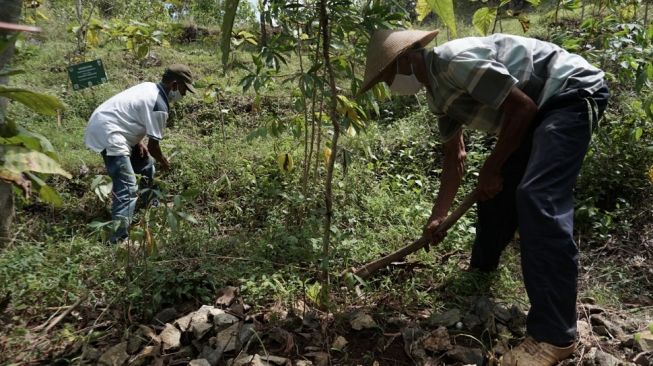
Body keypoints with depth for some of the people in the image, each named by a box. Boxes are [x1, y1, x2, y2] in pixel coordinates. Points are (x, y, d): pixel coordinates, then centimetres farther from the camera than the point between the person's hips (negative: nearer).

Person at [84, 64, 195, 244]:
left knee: (146, 164, 25)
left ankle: (146, 206, 42)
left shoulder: (149, 87, 9)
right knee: (128, 187, -18)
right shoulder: (159, 106, -18)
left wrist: (138, 142, 8)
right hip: (107, 133, -11)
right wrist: (164, 163, 7)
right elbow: (153, 145, -13)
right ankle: (118, 237, -25)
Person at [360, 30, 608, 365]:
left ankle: (554, 335, -17)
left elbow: (522, 108, -21)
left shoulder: (457, 62, -24)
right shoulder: (437, 93, 6)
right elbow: (455, 157, 13)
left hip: (574, 93, -10)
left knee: (537, 197, -22)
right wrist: (438, 215, 13)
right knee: (494, 188, 11)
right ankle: (483, 266, 33)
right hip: (539, 104, 10)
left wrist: (491, 168, -12)